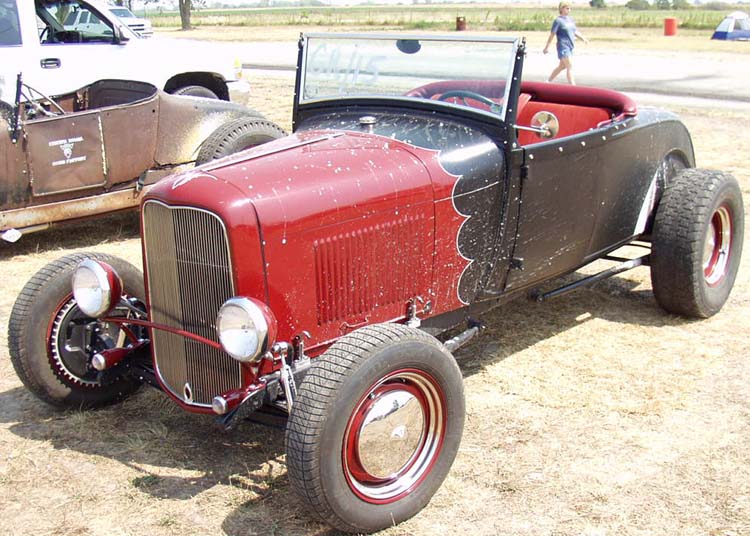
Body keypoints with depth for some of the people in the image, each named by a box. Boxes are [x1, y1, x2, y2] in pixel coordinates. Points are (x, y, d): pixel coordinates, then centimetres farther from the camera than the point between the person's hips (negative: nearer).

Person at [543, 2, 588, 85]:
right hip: (563, 47, -8)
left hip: (570, 47, 8)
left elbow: (575, 32, 20)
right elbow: (552, 34, -8)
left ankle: (548, 81, 30)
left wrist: (583, 38, 5)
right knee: (570, 66, -13)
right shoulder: (558, 20, -8)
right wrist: (547, 47, -9)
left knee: (562, 66, 16)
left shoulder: (571, 19, 14)